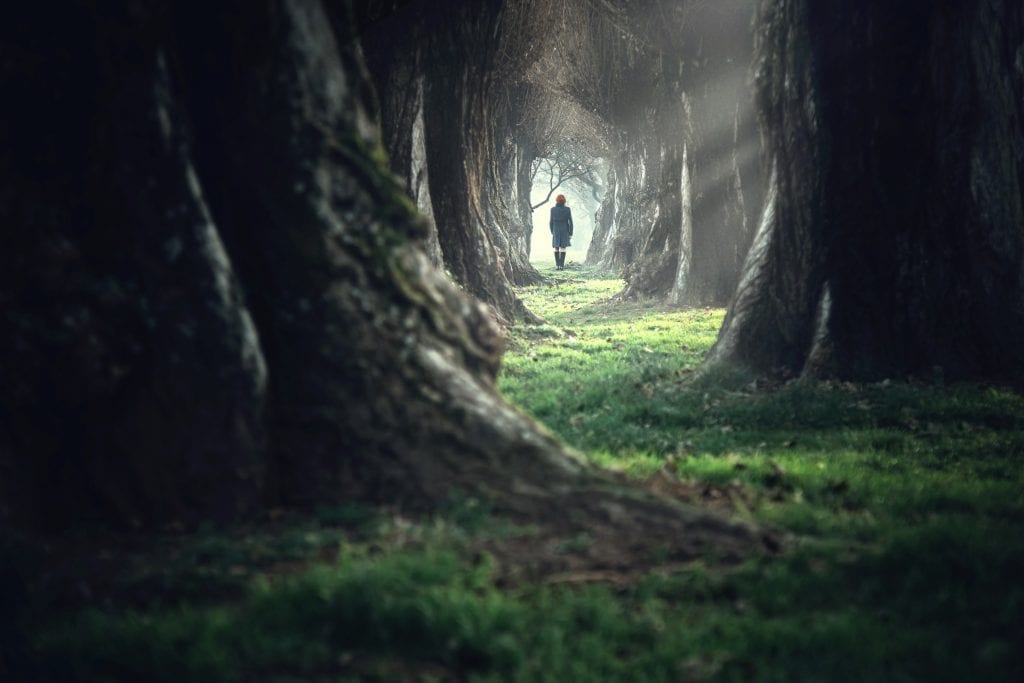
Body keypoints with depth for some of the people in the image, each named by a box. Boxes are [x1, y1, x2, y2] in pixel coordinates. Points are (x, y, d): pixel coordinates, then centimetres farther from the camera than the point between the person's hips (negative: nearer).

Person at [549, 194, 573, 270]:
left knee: (556, 248, 11)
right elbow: (570, 222, -7)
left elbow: (551, 221, -1)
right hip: (565, 230, -1)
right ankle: (561, 265, -5)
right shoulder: (567, 209, -8)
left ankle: (557, 265, 8)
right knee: (563, 248, 1)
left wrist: (552, 232, 11)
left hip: (556, 230, 1)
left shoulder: (553, 209, -5)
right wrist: (571, 233, 0)